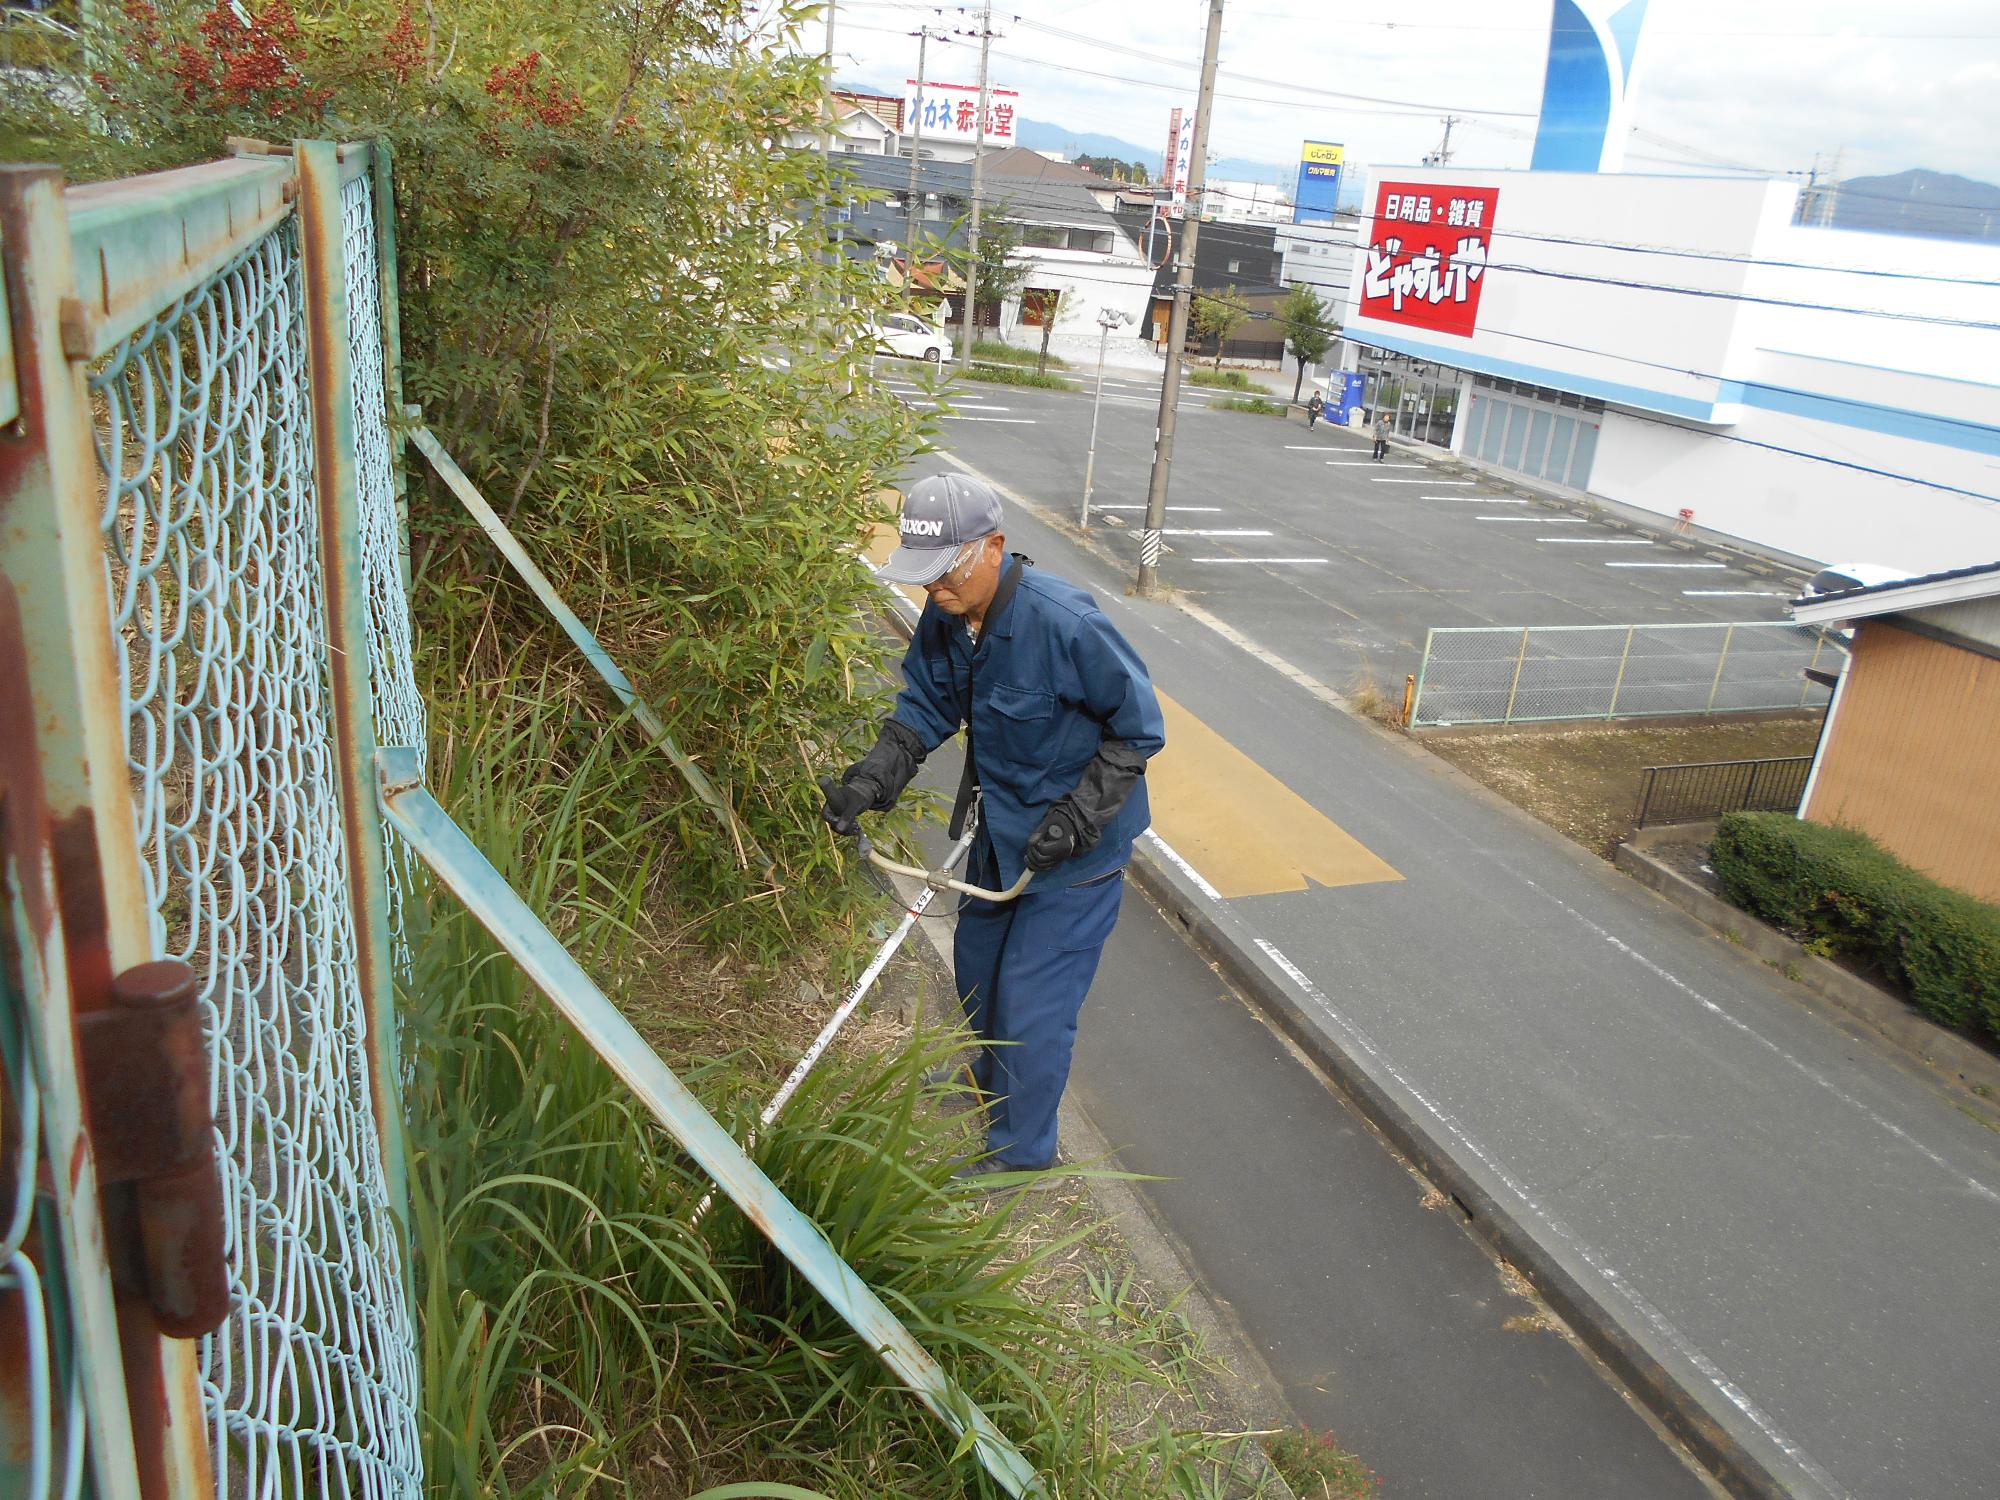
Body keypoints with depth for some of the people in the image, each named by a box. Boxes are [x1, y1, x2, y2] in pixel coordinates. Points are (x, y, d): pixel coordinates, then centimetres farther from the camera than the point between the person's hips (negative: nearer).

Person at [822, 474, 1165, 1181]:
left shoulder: (1064, 622, -32)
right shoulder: (945, 617, -10)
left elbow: (1140, 729, -22)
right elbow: (925, 709, 2)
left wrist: (1074, 820, -25)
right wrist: (870, 780, -14)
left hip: (1079, 842, -8)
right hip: (1003, 825, 8)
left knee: (1031, 1000, 2)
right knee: (977, 965, 25)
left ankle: (1021, 1146, 25)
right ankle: (994, 1085, 53)